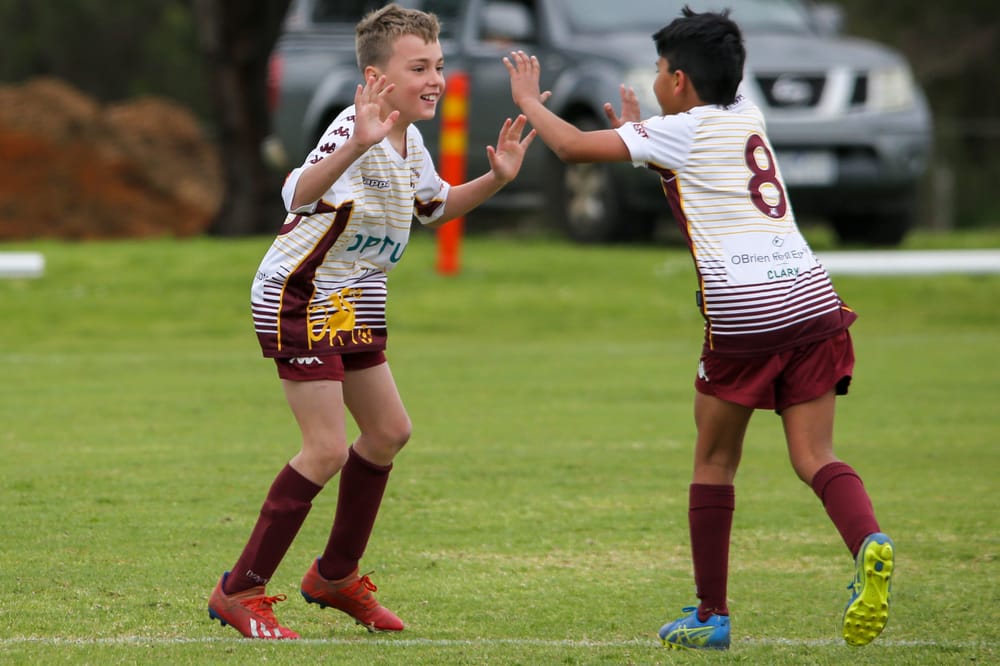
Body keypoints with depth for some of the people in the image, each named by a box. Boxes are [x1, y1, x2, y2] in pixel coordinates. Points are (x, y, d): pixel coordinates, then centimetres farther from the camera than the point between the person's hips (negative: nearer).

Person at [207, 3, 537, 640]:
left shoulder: (409, 141, 4)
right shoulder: (355, 131, -25)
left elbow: (434, 206, 24)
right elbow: (299, 194, -44)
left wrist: (495, 179, 6)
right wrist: (357, 145, -59)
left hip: (352, 302, 10)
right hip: (299, 296, -10)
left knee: (388, 431, 13)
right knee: (328, 449, -14)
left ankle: (337, 576, 29)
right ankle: (238, 592, -6)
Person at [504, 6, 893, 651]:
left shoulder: (681, 131, 3)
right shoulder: (747, 118, 21)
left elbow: (573, 146, 4)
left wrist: (528, 99, 21)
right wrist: (639, 129, 44)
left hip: (742, 310, -5)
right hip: (812, 300, 5)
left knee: (715, 462, 10)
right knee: (815, 456, 0)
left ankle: (711, 615, 13)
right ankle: (869, 542, -30)